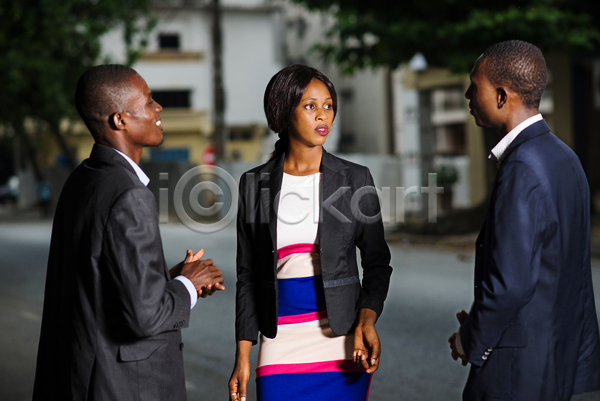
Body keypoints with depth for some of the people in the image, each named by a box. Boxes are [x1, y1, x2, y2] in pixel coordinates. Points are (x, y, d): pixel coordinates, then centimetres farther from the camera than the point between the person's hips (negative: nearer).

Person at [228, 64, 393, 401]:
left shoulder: (355, 179, 0)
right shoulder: (255, 183, 3)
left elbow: (377, 262, 5)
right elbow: (248, 275, 7)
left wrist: (367, 320, -13)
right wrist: (243, 356, 2)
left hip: (342, 343, -1)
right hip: (281, 347, 1)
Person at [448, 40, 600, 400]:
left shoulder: (522, 171, -22)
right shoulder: (562, 157, 8)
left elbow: (511, 283, -26)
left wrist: (471, 341, -9)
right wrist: (478, 325, 12)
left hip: (519, 371, -9)